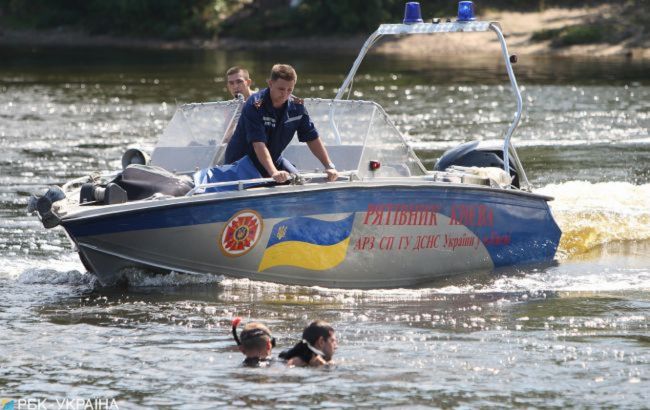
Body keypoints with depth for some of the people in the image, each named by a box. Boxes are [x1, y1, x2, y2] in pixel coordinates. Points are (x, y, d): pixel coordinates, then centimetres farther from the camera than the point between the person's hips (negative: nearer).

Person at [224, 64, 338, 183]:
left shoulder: (296, 106, -8)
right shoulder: (255, 106, -27)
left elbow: (312, 139, -2)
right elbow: (258, 143, -36)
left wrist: (329, 166, -14)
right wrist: (273, 173, -49)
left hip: (273, 160, 6)